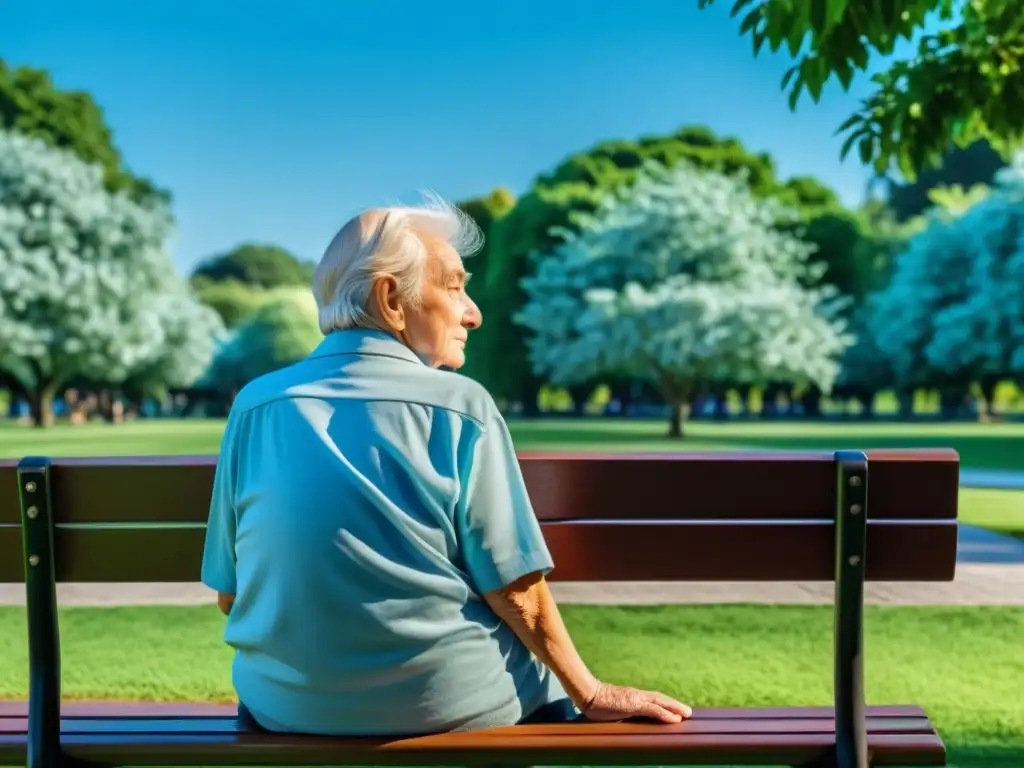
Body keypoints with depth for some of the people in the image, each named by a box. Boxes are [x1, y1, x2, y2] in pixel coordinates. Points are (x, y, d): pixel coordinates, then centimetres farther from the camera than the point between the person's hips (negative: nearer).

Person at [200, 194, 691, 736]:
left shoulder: (254, 405, -3)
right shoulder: (460, 407, -13)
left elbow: (229, 594, 2)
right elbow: (517, 593, -13)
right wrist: (590, 693, 1)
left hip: (284, 707, 4)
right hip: (443, 705, -3)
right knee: (551, 682, 26)